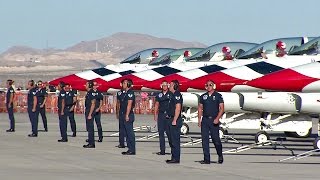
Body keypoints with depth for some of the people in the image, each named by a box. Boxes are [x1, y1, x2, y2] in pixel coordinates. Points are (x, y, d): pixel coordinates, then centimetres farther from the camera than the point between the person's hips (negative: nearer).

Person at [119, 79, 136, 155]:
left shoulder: (130, 93, -12)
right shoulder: (125, 93, 19)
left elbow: (129, 105, -19)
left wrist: (127, 115, -23)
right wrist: (122, 115, 20)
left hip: (128, 116, -10)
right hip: (124, 116, 10)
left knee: (130, 133, -9)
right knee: (127, 133, 11)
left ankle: (132, 150, -8)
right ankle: (130, 149, 14)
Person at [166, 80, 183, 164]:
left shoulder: (177, 95, -14)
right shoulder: (173, 95, 18)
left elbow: (178, 108, -20)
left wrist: (174, 120, -22)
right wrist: (169, 115, 19)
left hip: (175, 120, -11)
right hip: (171, 120, 11)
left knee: (175, 140, -8)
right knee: (172, 140, 14)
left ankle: (176, 158, -7)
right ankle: (174, 158, 18)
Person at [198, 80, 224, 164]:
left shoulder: (218, 96, 2)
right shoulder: (203, 96, 13)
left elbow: (222, 108, -3)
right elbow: (200, 108, 15)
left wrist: (217, 118, -14)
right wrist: (199, 119, 4)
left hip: (214, 120, -4)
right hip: (205, 120, 4)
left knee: (216, 139, -4)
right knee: (204, 139, -1)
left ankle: (220, 156, 17)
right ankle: (206, 159, 1)